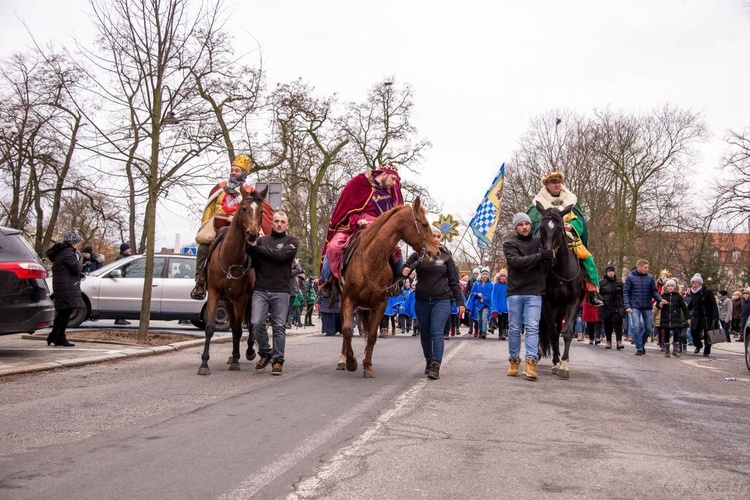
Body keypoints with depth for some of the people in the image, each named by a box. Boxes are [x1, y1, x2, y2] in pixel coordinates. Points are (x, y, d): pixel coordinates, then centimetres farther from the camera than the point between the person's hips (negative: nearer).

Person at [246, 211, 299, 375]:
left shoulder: (292, 242, 6)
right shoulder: (261, 240, 14)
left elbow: (281, 255, -14)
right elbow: (252, 262, 8)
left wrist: (258, 249, -9)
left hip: (280, 291, -2)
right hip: (260, 290, 2)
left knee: (279, 326, 1)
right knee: (257, 323, -8)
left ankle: (278, 360, 11)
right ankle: (265, 353, 14)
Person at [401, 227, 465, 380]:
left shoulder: (446, 257, 4)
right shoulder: (418, 255, 3)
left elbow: (454, 281, 7)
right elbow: (405, 268, -1)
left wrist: (460, 302, 4)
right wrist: (404, 272, -27)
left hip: (441, 300, -2)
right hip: (422, 301, 2)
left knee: (437, 333, -13)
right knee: (425, 334, 12)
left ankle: (435, 366, -17)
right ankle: (429, 361, 29)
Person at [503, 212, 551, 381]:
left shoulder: (540, 242, 10)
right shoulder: (509, 245, 2)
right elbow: (516, 261, -15)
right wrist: (539, 256, -25)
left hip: (534, 292, 1)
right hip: (515, 292, 0)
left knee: (532, 327, -7)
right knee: (514, 329, 7)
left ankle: (531, 362, -11)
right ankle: (514, 360, 19)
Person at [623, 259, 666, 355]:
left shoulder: (650, 277, 3)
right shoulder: (630, 277, -3)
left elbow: (654, 291, 8)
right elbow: (625, 292, -2)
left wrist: (660, 299, -11)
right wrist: (627, 306, -11)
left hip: (647, 307, 3)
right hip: (635, 307, -3)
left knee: (649, 328, 6)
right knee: (637, 327, -10)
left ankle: (642, 344, 29)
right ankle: (639, 348, -1)